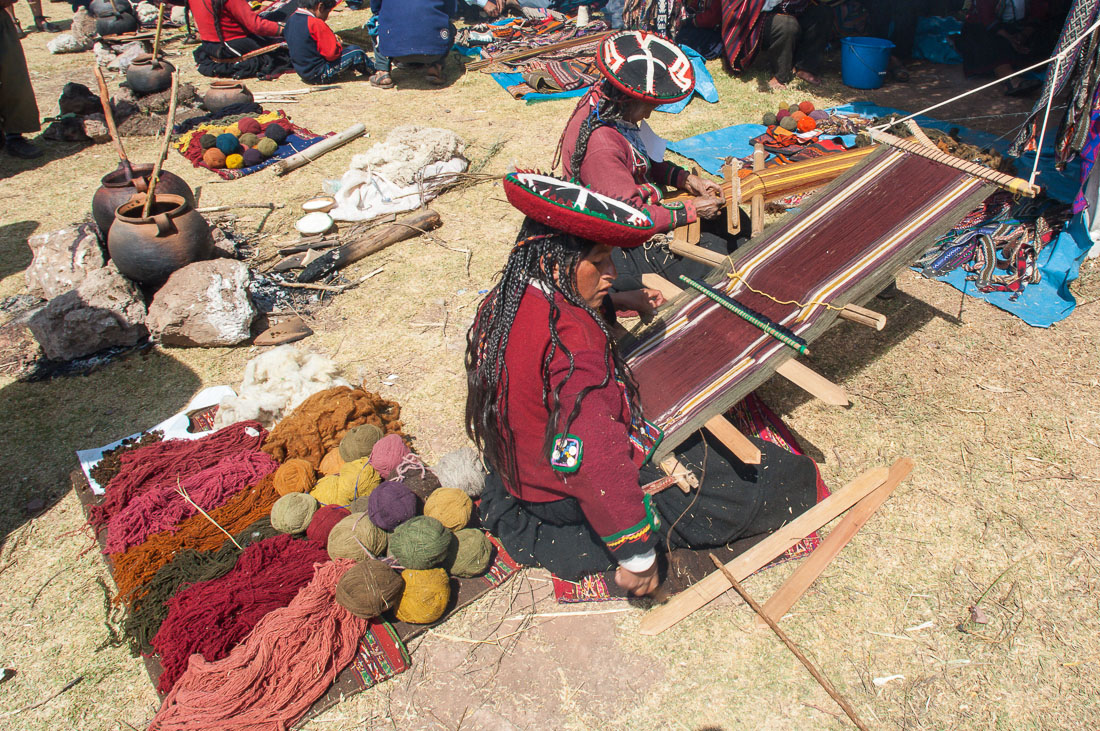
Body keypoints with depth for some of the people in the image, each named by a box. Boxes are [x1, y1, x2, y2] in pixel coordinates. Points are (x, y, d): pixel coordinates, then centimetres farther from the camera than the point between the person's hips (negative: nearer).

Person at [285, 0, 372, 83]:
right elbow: (332, 54, -22)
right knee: (356, 51, -7)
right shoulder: (316, 24, -21)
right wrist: (339, 45, 3)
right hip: (320, 76, -10)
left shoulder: (291, 19, 5)